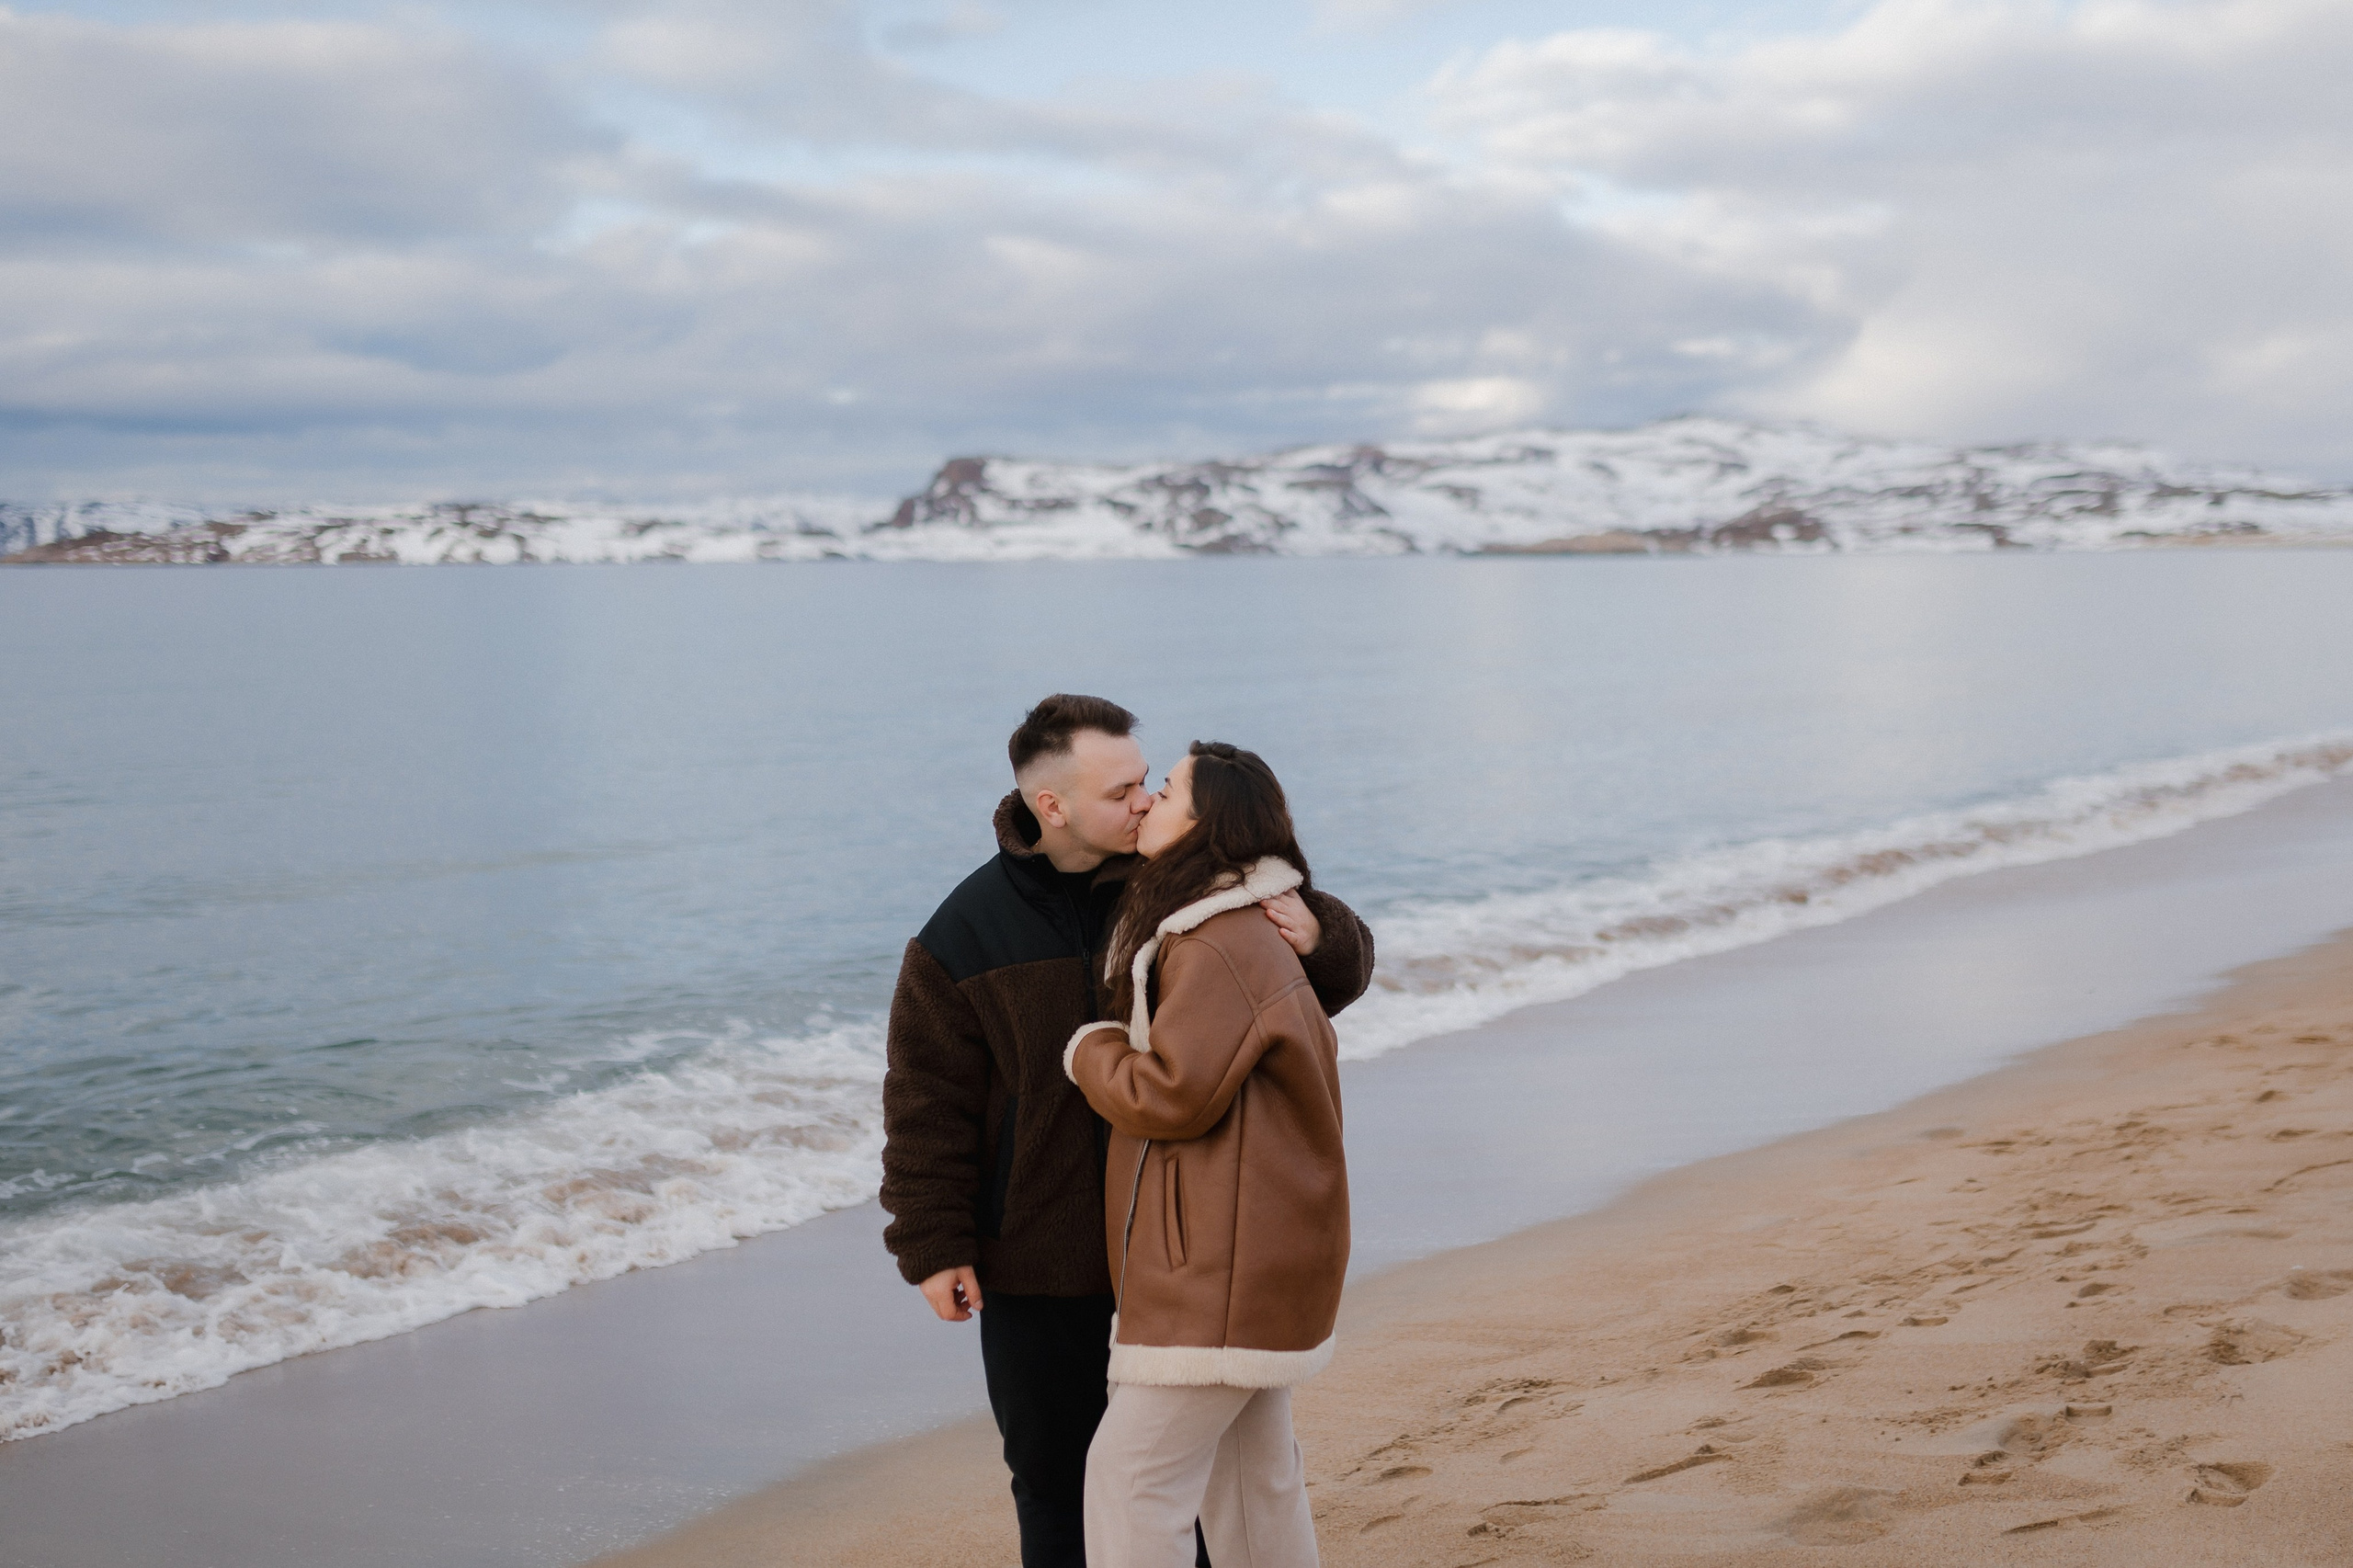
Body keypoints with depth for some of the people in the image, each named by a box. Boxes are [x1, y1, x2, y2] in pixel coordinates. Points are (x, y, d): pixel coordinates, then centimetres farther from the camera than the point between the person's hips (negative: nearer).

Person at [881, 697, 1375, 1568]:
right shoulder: (965, 933, -8)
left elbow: (1342, 972, 4)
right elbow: (928, 1100, -4)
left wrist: (1316, 934, -20)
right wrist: (933, 1245, -8)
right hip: (1037, 1252, -1)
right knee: (1052, 1472, 10)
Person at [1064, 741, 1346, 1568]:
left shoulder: (1217, 951, -19)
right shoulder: (1253, 938, 15)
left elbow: (1173, 1094, -23)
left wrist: (1089, 1050, -3)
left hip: (1223, 1274, -11)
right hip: (1254, 1264, 11)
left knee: (1131, 1477, -10)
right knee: (1255, 1477, 16)